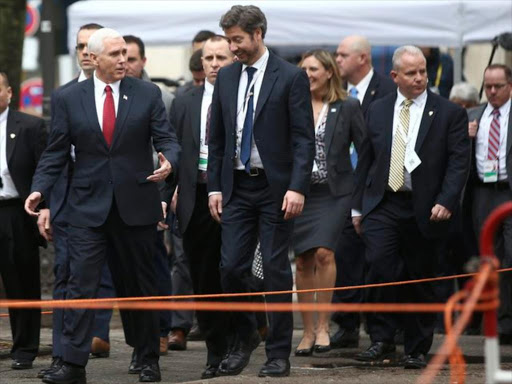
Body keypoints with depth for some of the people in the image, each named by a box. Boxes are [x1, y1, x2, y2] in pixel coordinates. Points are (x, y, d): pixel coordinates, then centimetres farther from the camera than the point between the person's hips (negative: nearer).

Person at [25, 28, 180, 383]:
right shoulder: (69, 98, 2)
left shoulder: (148, 94, 2)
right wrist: (39, 188, -9)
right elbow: (56, 152, 4)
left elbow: (167, 140, 0)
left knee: (140, 284, 10)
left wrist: (169, 161, -23)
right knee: (81, 283, -7)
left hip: (136, 204, 0)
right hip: (88, 205, 0)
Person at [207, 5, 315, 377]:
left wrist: (297, 188, -17)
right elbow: (217, 138, 13)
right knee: (232, 266, 0)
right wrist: (215, 187, 7)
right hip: (237, 188, 4)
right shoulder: (226, 77, 9)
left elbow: (304, 138, -9)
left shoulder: (291, 77, -6)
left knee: (276, 269, -1)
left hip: (276, 188, -4)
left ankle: (279, 353, 6)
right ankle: (245, 337, 21)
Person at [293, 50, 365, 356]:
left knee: (323, 252, -18)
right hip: (299, 191, 3)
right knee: (303, 261, 3)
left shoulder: (348, 108, 2)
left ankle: (323, 326, -9)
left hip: (334, 192, -3)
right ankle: (308, 331, 11)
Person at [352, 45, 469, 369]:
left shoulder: (450, 113, 1)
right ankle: (382, 340, -8)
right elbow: (366, 161, 15)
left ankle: (417, 350, 15)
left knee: (421, 280, 4)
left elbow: (459, 162, -4)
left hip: (425, 210, -2)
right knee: (380, 266, -18)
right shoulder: (378, 111, 11)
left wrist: (446, 202, -16)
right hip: (382, 205, 2)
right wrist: (358, 206, 13)